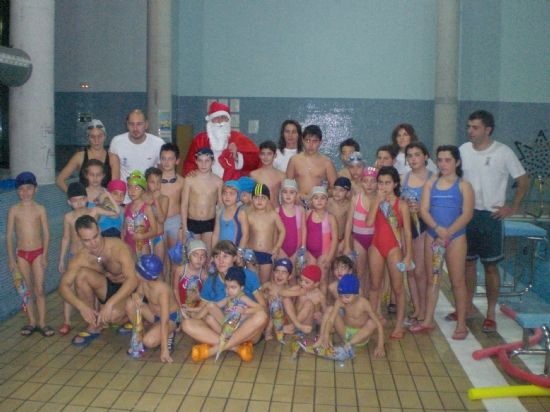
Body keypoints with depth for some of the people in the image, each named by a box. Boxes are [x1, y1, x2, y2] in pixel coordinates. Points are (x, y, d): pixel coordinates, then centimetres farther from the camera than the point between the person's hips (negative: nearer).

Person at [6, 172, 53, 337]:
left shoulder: (40, 209, -3)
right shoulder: (14, 210, -2)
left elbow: (46, 234, -2)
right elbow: (9, 235, -1)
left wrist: (45, 255, -8)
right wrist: (11, 258, -5)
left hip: (38, 253, -1)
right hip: (21, 254, 1)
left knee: (39, 290, 0)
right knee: (27, 290, 9)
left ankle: (42, 323, 8)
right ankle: (31, 322, 19)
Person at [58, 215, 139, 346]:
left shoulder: (118, 248, -28)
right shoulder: (81, 258, -14)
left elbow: (132, 280, -38)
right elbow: (64, 286, -16)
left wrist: (109, 304, -47)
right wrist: (82, 306, -33)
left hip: (129, 289, -5)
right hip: (109, 287, 5)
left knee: (113, 314, -36)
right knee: (81, 274, -23)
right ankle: (92, 327, -8)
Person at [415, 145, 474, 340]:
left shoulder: (463, 185, -2)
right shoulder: (431, 183, 6)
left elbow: (467, 214, -10)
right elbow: (424, 210, -2)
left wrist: (447, 233, -19)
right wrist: (437, 228, -19)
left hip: (456, 238, -3)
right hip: (432, 235, 4)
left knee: (457, 281, 1)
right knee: (432, 279, 11)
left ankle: (461, 324, 11)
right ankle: (428, 320, 20)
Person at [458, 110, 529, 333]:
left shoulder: (503, 152, -9)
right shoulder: (463, 150, 2)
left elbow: (523, 181, -1)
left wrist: (512, 208, -6)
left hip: (490, 216, -4)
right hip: (466, 214, 4)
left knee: (490, 266, 3)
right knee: (467, 262, 13)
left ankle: (490, 314, 14)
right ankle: (467, 306, 26)